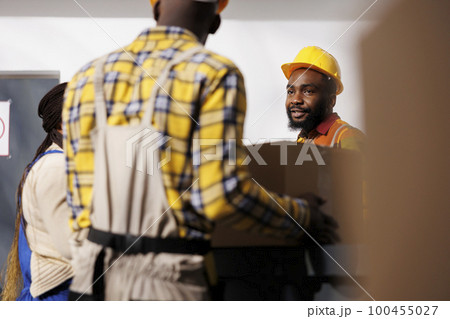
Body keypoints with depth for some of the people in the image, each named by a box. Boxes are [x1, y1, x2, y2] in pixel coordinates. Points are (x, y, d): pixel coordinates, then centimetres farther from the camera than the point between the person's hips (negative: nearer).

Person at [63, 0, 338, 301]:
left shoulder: (88, 77, 10)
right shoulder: (216, 74, -6)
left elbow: (80, 193, 13)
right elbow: (222, 193, -15)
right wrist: (301, 217, 2)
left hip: (95, 274, 5)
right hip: (169, 279, -5)